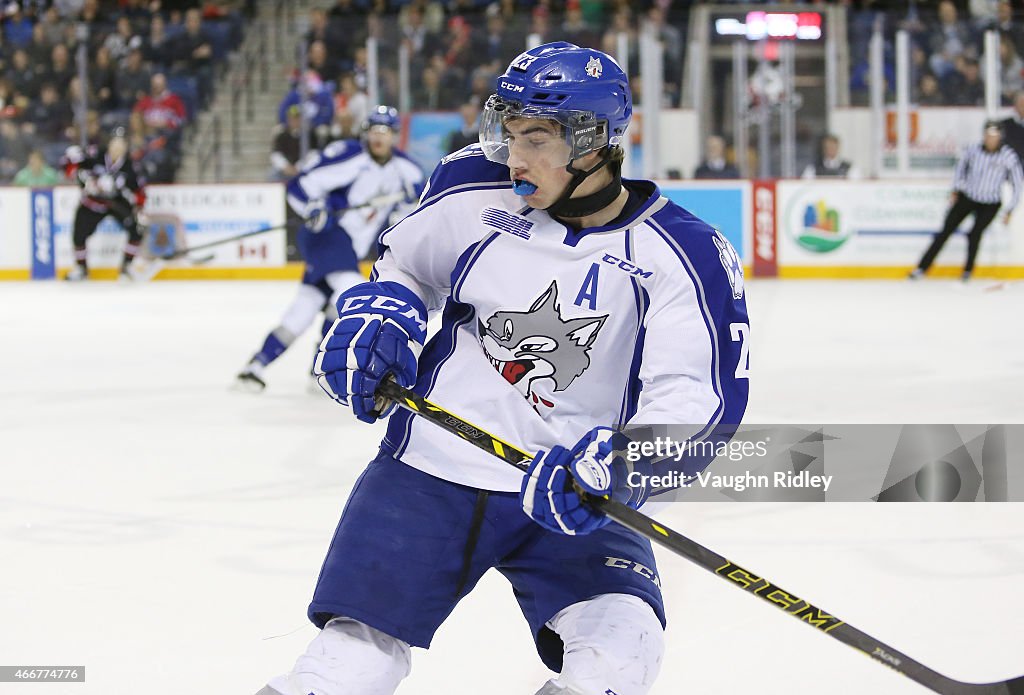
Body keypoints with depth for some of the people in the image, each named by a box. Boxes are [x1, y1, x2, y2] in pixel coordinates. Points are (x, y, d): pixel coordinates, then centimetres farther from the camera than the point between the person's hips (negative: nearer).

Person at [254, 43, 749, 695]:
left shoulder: (682, 255, -9)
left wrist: (611, 465, -35)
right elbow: (402, 267, 19)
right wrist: (376, 316, -3)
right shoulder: (474, 193, 0)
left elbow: (698, 402, -17)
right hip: (431, 467, 2)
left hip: (566, 497, -1)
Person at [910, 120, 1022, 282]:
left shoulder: (1009, 157, -15)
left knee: (975, 234, -16)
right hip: (967, 197, 2)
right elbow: (961, 166, 12)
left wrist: (1009, 211, -7)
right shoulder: (973, 150, -9)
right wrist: (956, 189, 7)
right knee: (946, 230, 0)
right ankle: (922, 267, 7)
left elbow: (1017, 185, -7)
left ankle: (968, 271, 7)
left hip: (990, 204, -2)